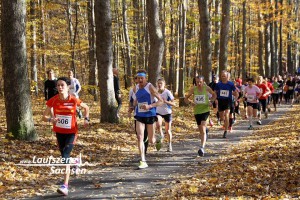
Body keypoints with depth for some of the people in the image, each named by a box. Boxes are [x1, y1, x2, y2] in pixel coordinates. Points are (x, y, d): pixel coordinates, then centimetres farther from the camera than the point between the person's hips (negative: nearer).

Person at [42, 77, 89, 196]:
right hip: (59, 132, 4)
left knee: (65, 156, -18)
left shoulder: (74, 100, -12)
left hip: (71, 132, -4)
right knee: (64, 156, 17)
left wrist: (86, 119, -8)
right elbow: (44, 117, -5)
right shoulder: (53, 100, -8)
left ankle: (65, 186, -23)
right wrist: (50, 119, -27)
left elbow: (86, 107, 8)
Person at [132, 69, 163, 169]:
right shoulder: (135, 89, 4)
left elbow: (160, 101, -13)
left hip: (150, 115, -3)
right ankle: (143, 161, -10)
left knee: (151, 140, 5)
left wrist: (150, 106, -26)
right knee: (140, 137, -13)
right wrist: (135, 104, 7)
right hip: (139, 116, 3)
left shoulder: (150, 87, -12)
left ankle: (158, 140, 44)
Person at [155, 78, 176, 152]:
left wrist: (166, 101, -28)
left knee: (167, 130, 6)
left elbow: (174, 104, -15)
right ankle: (161, 135, 2)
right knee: (158, 125, -29)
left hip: (167, 112, -2)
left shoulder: (167, 92, -14)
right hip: (159, 112, 2)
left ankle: (169, 145, 26)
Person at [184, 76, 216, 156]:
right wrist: (190, 102, -17)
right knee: (201, 130, 14)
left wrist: (211, 101, -5)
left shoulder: (206, 88, -5)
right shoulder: (193, 89, -2)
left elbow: (214, 95, 13)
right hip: (197, 111, 3)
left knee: (203, 129, -19)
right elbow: (186, 99, 3)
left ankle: (202, 148, -27)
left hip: (205, 110, -3)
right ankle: (202, 148, 36)